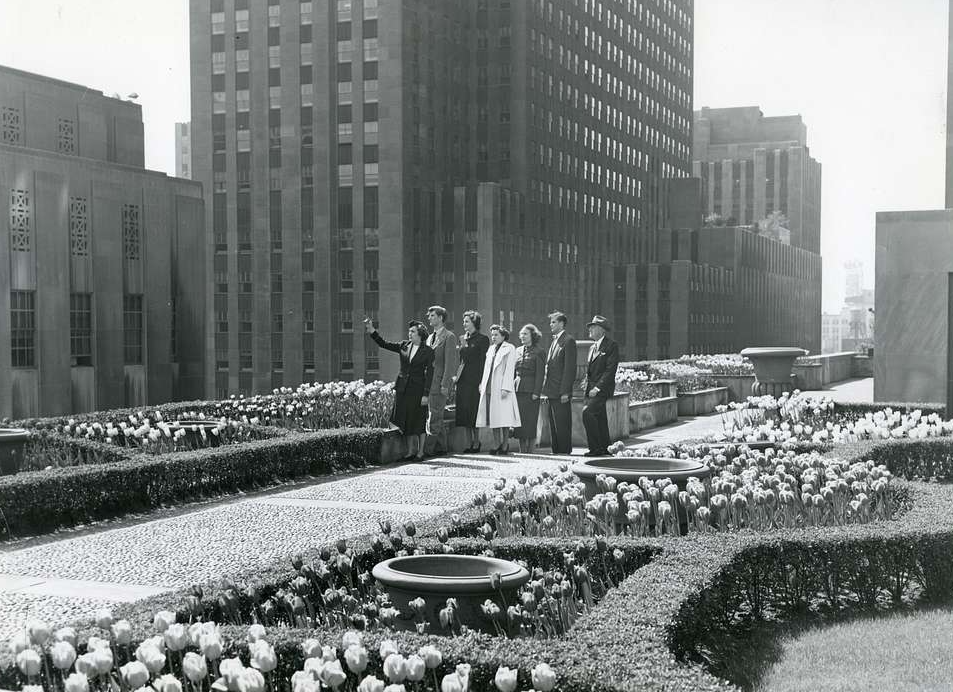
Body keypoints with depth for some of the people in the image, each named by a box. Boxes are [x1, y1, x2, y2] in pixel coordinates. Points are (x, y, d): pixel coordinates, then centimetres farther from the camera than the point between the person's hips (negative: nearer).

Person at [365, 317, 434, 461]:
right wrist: (371, 331, -6)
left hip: (417, 388, -4)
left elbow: (429, 374, -6)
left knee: (419, 421, 0)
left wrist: (425, 394, -12)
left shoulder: (428, 351, -4)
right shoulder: (404, 346, 8)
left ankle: (420, 452, 9)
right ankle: (410, 451, 13)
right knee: (405, 421, 5)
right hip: (402, 388, 4)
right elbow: (383, 344, 7)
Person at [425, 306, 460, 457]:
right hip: (428, 382, 8)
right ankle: (442, 446, 15)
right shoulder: (430, 338, 20)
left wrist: (445, 384, -17)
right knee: (438, 418, 10)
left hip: (440, 382, -8)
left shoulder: (449, 337, -5)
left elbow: (450, 362, -11)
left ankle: (429, 448, -8)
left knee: (434, 418, -10)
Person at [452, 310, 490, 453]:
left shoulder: (482, 339, -4)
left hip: (474, 380, -6)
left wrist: (481, 382, -14)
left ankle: (476, 443, 6)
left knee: (474, 412, -4)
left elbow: (484, 361, -8)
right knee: (463, 413, 5)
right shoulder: (462, 338, 16)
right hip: (462, 380, 6)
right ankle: (468, 444, 11)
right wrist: (455, 375, 8)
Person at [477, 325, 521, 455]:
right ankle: (497, 444, 9)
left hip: (502, 388, -6)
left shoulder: (509, 349, -1)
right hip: (489, 388, 6)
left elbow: (509, 369, -8)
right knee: (493, 418, 5)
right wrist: (482, 385, 12)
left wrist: (505, 388, -15)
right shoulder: (491, 349, 19)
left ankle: (505, 446, -1)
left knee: (504, 418, -5)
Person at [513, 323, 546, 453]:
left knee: (530, 421, -4)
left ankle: (531, 451, 1)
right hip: (517, 389, 6)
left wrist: (536, 392, -13)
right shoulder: (518, 351, 16)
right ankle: (522, 451, 8)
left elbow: (540, 373, -6)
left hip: (530, 391, -5)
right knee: (519, 421, 4)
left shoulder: (538, 352, -1)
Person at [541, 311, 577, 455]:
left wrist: (565, 392, -18)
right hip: (552, 392, 9)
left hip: (561, 393, -9)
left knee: (562, 426, -5)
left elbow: (570, 368, -14)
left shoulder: (568, 341, -9)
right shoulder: (554, 341, 19)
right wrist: (546, 389, 13)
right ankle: (556, 452, 16)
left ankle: (565, 451, 0)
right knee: (553, 425, 11)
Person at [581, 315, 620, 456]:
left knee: (587, 412, -22)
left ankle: (595, 447, -17)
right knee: (600, 418, 9)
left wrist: (597, 387, -19)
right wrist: (586, 384, 8)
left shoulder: (611, 346, -7)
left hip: (602, 389, -8)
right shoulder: (592, 348, 20)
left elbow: (610, 370, -14)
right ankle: (604, 448, 16)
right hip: (591, 389, 8)